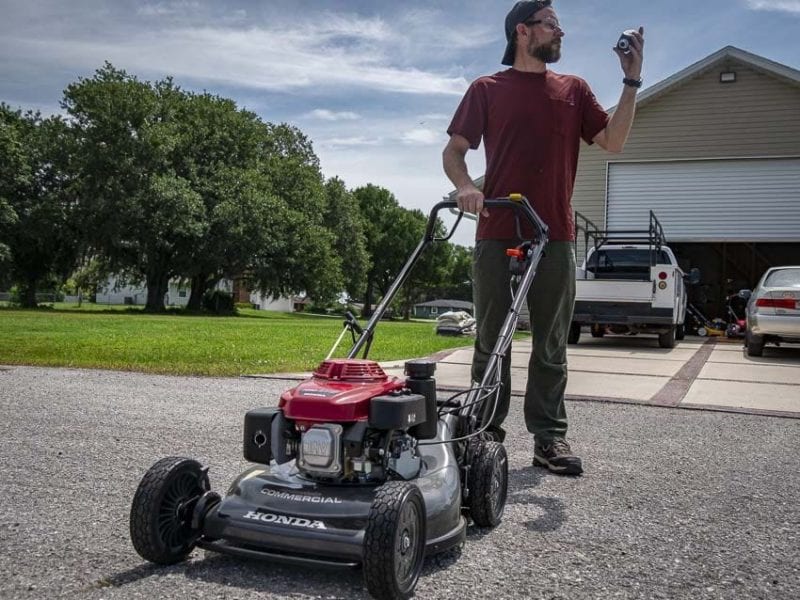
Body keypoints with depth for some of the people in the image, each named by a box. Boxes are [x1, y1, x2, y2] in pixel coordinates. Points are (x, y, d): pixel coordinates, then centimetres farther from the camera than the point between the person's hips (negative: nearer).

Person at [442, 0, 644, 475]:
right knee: (490, 340, 3)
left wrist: (632, 82, 1)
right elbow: (454, 150, 6)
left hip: (556, 236, 2)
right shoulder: (487, 90, 10)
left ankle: (549, 436, 10)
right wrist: (465, 185, -14)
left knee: (551, 344, 4)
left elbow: (613, 142, 9)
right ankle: (487, 433, 12)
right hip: (496, 234, -2)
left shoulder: (574, 89, 17)